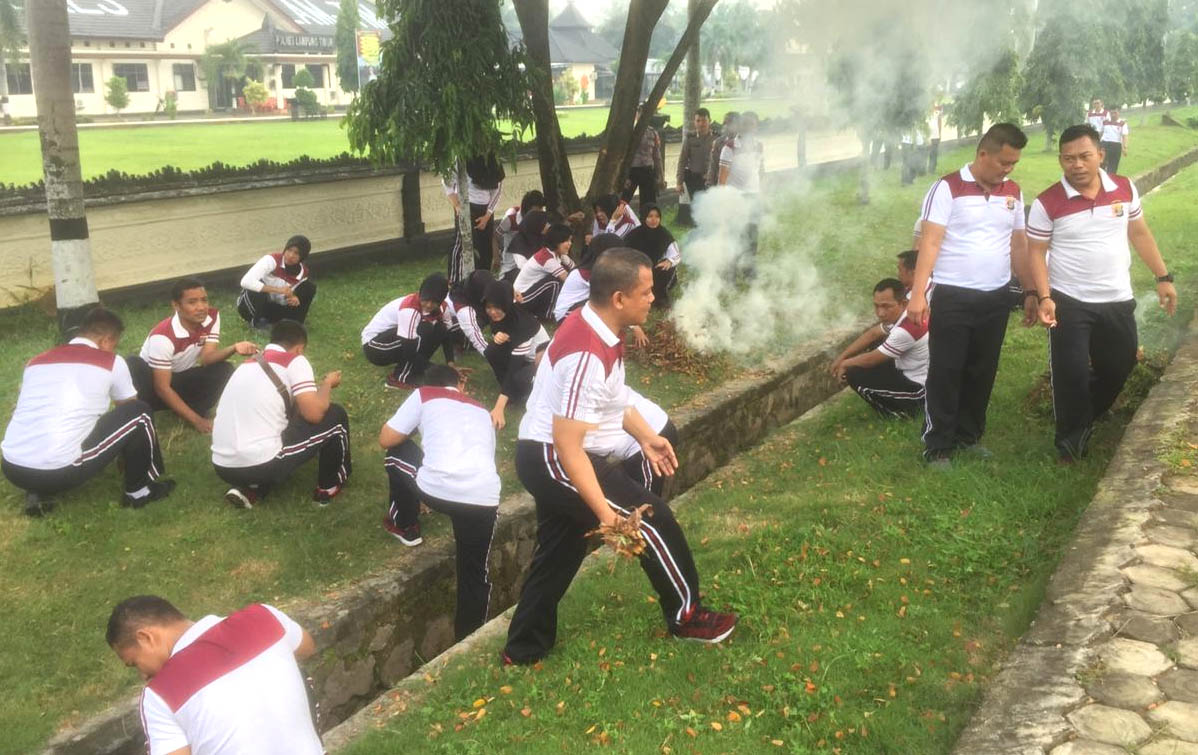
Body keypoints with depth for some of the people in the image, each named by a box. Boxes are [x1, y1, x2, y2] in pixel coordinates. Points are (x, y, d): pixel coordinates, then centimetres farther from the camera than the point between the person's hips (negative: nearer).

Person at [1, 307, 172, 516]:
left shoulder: (37, 360, 20)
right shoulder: (112, 362, 7)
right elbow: (130, 410, 23)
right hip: (60, 471, -6)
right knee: (140, 412, 7)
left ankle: (38, 494, 19)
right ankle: (139, 491, 20)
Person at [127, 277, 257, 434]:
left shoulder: (212, 317, -14)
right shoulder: (163, 336, -30)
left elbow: (207, 358, -22)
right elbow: (162, 388, -27)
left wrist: (234, 348, -43)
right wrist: (196, 420, -30)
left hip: (183, 381, 4)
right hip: (153, 384, -4)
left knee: (224, 370, -22)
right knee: (133, 365, -36)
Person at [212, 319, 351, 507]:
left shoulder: (249, 364, 21)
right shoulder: (295, 361, -1)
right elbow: (314, 413, -9)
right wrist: (328, 383, 11)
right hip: (260, 465, -8)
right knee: (336, 415, 11)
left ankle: (249, 490, 17)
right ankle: (329, 486, 27)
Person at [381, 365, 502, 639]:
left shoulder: (423, 395, 18)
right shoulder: (482, 411, 31)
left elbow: (386, 440, 18)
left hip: (436, 490, -3)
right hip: (484, 497, 3)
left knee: (397, 452, 28)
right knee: (475, 574, 20)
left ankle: (406, 526, 40)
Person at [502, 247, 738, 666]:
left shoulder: (595, 325, 2)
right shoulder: (587, 356, -29)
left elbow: (612, 395, 20)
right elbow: (567, 444, -30)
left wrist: (646, 436, 13)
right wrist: (605, 513, -29)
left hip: (543, 459, 10)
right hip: (555, 462, -10)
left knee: (558, 550, 19)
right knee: (652, 519, -2)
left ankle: (524, 647, 31)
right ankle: (686, 615, 16)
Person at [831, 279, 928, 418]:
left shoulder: (905, 330, -32)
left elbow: (871, 360, -18)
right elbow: (872, 334, 12)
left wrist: (846, 363, 1)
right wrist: (842, 357, 12)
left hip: (917, 388, -9)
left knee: (854, 375, -10)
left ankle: (903, 411, -1)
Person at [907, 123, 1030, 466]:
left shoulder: (1013, 192, 8)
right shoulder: (948, 188, -10)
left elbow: (1018, 245, 16)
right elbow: (930, 242, -15)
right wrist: (918, 293, -22)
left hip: (996, 298, 6)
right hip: (953, 297, -5)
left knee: (982, 373, 14)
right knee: (945, 373, 1)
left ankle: (969, 435, 29)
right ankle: (937, 446, 10)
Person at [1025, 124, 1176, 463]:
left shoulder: (1125, 189, -2)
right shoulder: (1048, 203, -13)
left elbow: (1140, 234, 10)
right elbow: (1036, 252, -8)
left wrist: (1163, 277, 9)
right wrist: (1044, 297, -18)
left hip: (1118, 301, 4)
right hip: (1069, 304, -4)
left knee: (1118, 368, 15)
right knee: (1072, 376, -2)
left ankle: (1084, 423, 40)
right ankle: (1070, 443, 17)